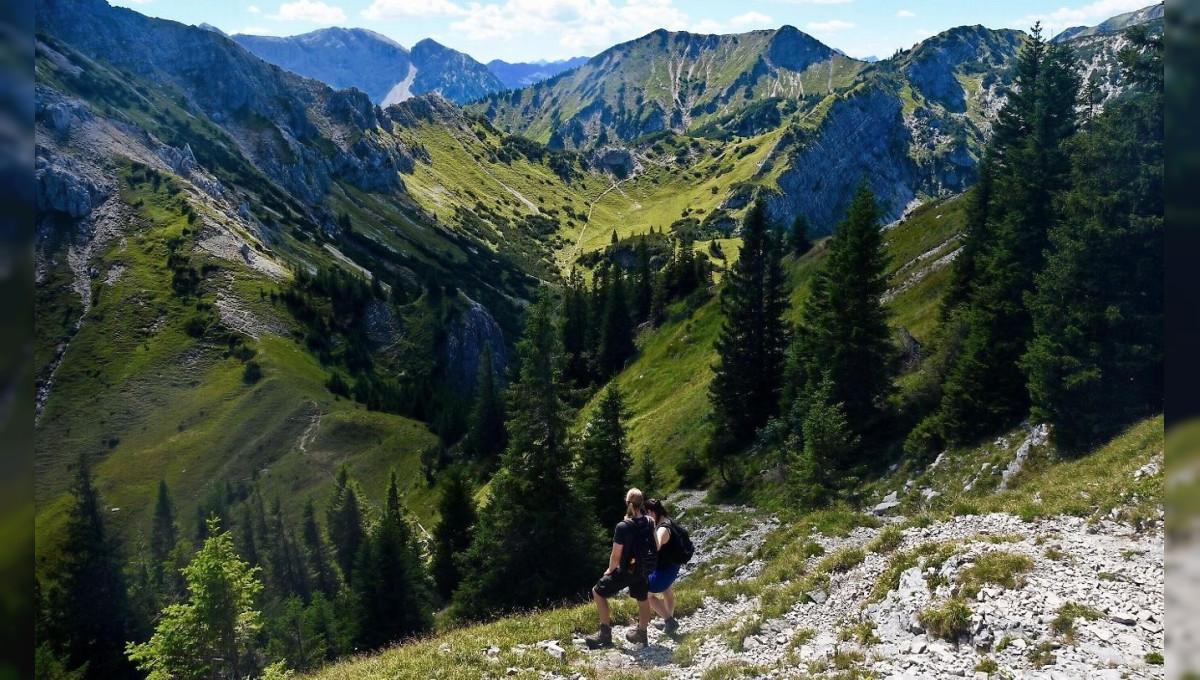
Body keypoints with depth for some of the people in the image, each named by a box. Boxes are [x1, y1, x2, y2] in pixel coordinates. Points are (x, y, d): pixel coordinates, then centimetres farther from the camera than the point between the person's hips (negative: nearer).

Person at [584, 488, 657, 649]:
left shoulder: (622, 527, -25)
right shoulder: (648, 523, -6)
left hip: (626, 570, -6)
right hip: (643, 569, 6)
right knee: (642, 599, 24)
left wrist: (610, 570, -2)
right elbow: (655, 548, 7)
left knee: (598, 592, 10)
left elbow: (616, 556, -19)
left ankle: (606, 633, 9)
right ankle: (641, 634, 41)